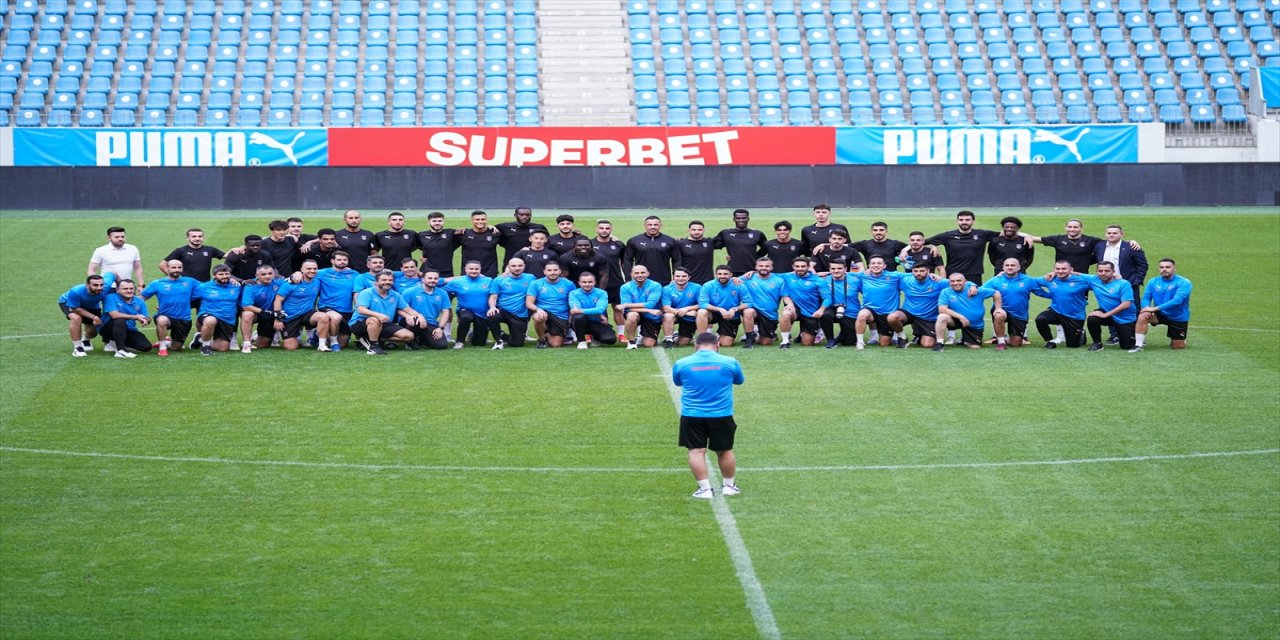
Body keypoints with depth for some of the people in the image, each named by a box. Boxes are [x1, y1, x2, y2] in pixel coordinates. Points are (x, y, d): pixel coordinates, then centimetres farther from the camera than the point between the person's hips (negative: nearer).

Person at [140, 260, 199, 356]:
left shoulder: (190, 282, 5)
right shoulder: (157, 283, -1)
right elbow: (141, 297, 1)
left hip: (184, 320, 3)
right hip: (165, 316, -3)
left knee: (177, 348, 10)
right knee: (162, 320, -39)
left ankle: (166, 342, 47)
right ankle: (162, 347, -15)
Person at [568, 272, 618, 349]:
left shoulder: (601, 293, -5)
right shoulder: (573, 293, -5)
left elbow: (600, 309, -22)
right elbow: (576, 309, -21)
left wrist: (581, 311, -34)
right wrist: (599, 315, -23)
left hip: (597, 323, 2)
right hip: (582, 323, -2)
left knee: (611, 339, -23)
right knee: (578, 316, -36)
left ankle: (590, 336, 11)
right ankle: (581, 341, -11)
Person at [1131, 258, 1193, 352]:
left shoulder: (1183, 283, -18)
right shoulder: (1153, 282, -3)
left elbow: (1177, 301, -29)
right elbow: (1146, 298, -1)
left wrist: (1155, 308, -35)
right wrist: (1147, 307, -28)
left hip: (1178, 317, -3)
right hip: (1160, 314, 3)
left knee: (1177, 347, 3)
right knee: (1142, 316, -27)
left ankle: (1183, 340, 40)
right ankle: (1138, 345, -20)